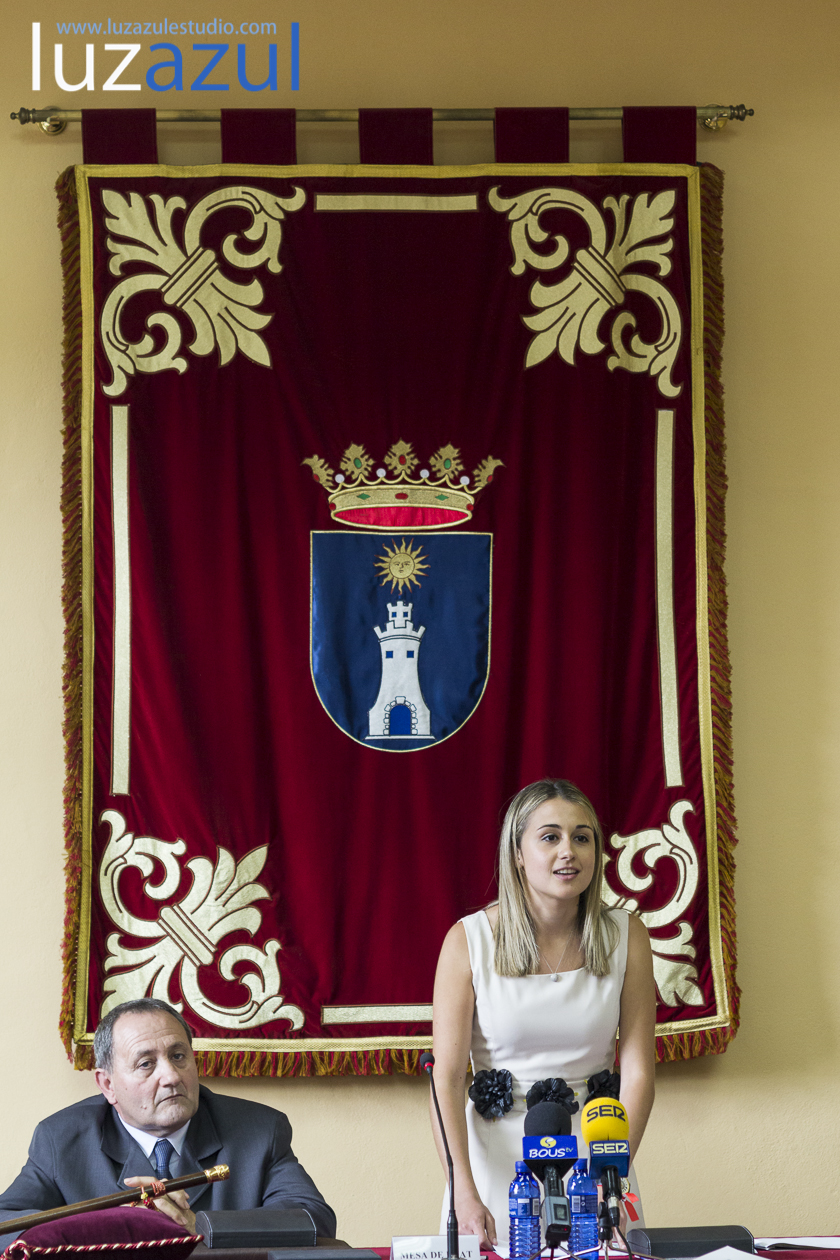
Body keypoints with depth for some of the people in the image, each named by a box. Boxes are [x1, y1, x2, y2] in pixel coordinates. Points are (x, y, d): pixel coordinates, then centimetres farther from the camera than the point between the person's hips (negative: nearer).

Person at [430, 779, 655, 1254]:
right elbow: (446, 1078, -10)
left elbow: (638, 1070, -5)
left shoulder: (626, 936, -2)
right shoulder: (469, 940, -7)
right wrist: (465, 1193, -21)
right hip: (495, 1155, -1)